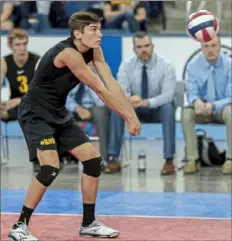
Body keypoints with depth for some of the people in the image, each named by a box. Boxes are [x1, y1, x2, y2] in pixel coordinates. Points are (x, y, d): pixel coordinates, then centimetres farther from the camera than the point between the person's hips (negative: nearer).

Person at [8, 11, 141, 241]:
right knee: (50, 168, -23)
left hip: (59, 114, 9)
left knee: (93, 159, 7)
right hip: (36, 113, -9)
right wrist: (128, 118, -19)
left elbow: (111, 84, -7)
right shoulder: (68, 53, -27)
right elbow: (100, 90, -24)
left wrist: (133, 115, -16)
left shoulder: (93, 50, -1)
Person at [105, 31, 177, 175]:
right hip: (135, 110, 2)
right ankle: (114, 159, -25)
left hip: (158, 109, -2)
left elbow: (168, 95, -25)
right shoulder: (127, 65, -8)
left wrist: (146, 102, -42)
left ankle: (169, 160, -34)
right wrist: (128, 99, -40)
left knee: (168, 107, -36)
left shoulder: (165, 65, -16)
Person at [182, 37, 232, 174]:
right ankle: (192, 159, -26)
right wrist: (196, 101, -35)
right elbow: (192, 93, -9)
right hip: (202, 108, 2)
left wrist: (213, 105, -35)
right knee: (187, 113, -29)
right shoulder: (193, 66, -6)